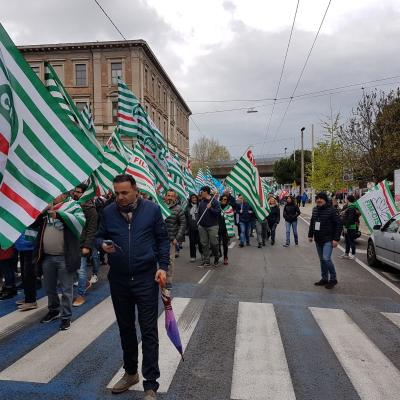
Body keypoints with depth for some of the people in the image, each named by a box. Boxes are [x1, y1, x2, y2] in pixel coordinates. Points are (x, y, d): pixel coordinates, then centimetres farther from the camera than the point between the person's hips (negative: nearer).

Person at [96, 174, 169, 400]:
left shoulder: (152, 209, -5)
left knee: (149, 331, 1)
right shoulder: (108, 212, 0)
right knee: (125, 328, 18)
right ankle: (131, 373, 38)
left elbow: (163, 239, 0)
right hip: (118, 279, 3)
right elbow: (98, 237, 11)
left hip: (146, 278, -3)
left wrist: (163, 267, -9)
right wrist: (103, 245, -12)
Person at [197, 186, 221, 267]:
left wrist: (210, 208, -22)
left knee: (214, 243, -1)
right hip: (202, 226, 5)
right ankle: (206, 261, 15)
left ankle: (216, 258, 25)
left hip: (212, 226, -5)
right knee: (204, 244, 7)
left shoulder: (214, 201, -6)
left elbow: (218, 212, -12)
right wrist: (198, 222, 8)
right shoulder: (201, 202, 9)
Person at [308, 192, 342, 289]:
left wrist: (336, 239, -16)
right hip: (318, 239, 7)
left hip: (328, 239, -7)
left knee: (326, 259, -16)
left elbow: (338, 224, -12)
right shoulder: (315, 210, 7)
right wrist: (310, 235, 15)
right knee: (322, 260, 13)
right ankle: (324, 279, 25)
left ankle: (333, 279, 2)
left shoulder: (331, 210, -12)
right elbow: (312, 223, 18)